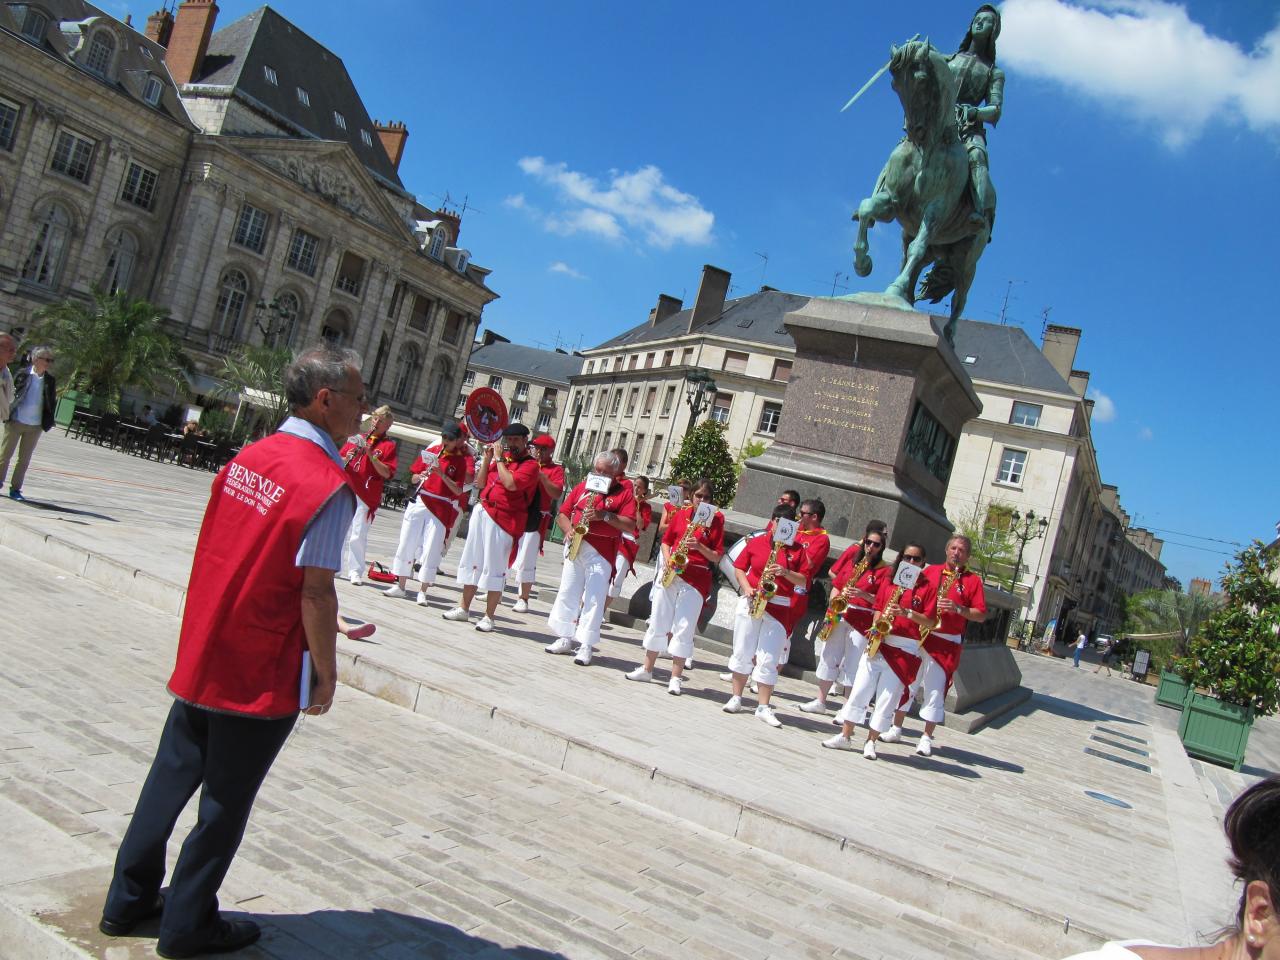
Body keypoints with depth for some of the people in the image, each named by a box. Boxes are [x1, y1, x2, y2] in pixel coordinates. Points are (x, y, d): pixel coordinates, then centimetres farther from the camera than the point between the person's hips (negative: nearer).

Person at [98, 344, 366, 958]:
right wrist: (326, 672, -11)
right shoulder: (329, 486, -22)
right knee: (226, 797, 10)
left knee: (174, 773, 20)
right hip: (265, 675, -7)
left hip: (202, 654, 7)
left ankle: (129, 898, 35)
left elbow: (221, 555, 9)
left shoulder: (247, 458, 2)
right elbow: (315, 590, -22)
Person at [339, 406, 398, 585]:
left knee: (358, 536, -6)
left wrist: (371, 455, -16)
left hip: (366, 496, -4)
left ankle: (355, 572, -1)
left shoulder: (389, 445, 2)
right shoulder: (356, 438, 14)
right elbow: (339, 461, 16)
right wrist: (346, 458, -6)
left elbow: (387, 473, -8)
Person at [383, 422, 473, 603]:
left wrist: (442, 474, -22)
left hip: (441, 509, -4)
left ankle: (422, 591, 7)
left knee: (431, 550, -4)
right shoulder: (432, 451, 7)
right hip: (418, 503, 4)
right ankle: (400, 587, 19)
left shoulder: (464, 459, -5)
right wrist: (419, 476, -10)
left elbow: (459, 490, -12)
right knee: (406, 545, 8)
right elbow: (413, 478, 12)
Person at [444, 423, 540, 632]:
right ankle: (464, 609, 22)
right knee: (472, 562, 12)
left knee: (494, 568, -5)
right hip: (482, 513, 7)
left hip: (502, 521, -7)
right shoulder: (502, 457, 16)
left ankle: (488, 617, 2)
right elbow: (480, 483, 15)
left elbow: (510, 484, -22)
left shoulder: (530, 464, -5)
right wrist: (487, 458, 5)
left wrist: (499, 458, -12)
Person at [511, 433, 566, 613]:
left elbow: (557, 494, -13)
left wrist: (541, 476, -20)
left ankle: (523, 600, 7)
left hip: (536, 520, -5)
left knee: (527, 561, -3)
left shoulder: (556, 470, 1)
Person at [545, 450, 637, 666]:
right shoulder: (582, 487, 12)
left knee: (594, 599, -6)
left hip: (601, 553, -5)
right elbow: (562, 514, 12)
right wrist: (568, 530, -8)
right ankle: (565, 638, 19)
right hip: (575, 548, 5)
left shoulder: (625, 492, 0)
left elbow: (631, 526, -9)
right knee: (568, 593, 8)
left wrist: (605, 515, -20)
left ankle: (586, 646, -2)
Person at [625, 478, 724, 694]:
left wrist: (699, 546, -19)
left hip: (696, 580, -3)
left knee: (684, 628, -5)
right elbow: (666, 541, 15)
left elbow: (717, 557, -3)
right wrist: (667, 560, -2)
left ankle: (676, 678, 0)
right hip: (670, 574, 4)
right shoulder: (681, 514, 8)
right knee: (658, 622, 8)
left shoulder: (715, 521, 0)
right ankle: (646, 669, 19)